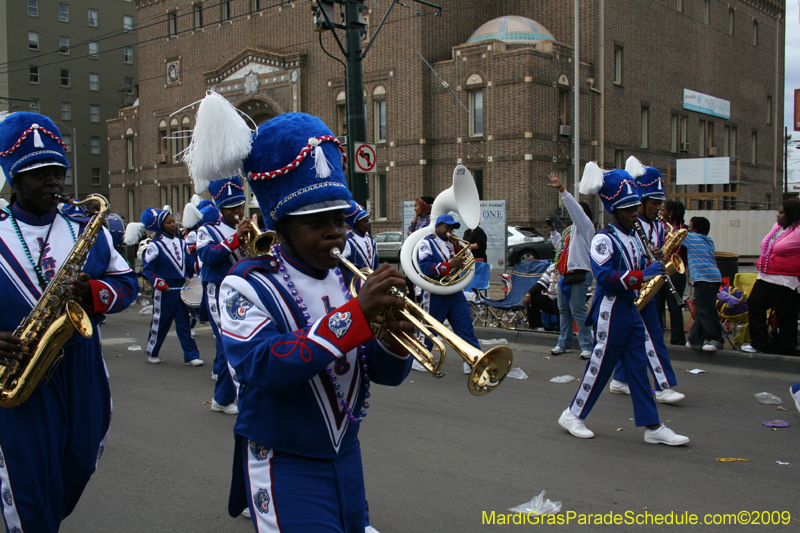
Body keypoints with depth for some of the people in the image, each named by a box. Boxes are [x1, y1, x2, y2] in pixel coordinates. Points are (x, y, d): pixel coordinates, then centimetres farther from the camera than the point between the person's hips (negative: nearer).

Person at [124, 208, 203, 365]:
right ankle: (152, 353, 26)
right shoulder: (155, 245, -6)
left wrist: (197, 265, -7)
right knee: (161, 322, 7)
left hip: (182, 288, 5)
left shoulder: (181, 243, 11)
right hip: (165, 291, -5)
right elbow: (148, 269, -8)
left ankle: (191, 356, 5)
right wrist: (158, 282, -21)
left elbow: (188, 262, 14)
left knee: (184, 322, 4)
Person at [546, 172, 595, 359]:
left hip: (579, 275, -9)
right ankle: (564, 344, 20)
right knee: (563, 310, 11)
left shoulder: (585, 225, -4)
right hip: (564, 274, 9)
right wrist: (553, 231, 26)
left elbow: (575, 207, -18)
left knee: (578, 312, -10)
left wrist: (562, 189, -21)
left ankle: (587, 347, -4)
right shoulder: (570, 230, 20)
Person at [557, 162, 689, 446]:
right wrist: (642, 275, -29)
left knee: (640, 366, 7)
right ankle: (572, 415, 16)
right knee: (600, 366, 0)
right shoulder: (603, 239, -13)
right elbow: (604, 277, -24)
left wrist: (655, 267, 3)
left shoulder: (634, 238, 14)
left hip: (632, 309, 8)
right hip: (611, 311, -8)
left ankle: (653, 427, 11)